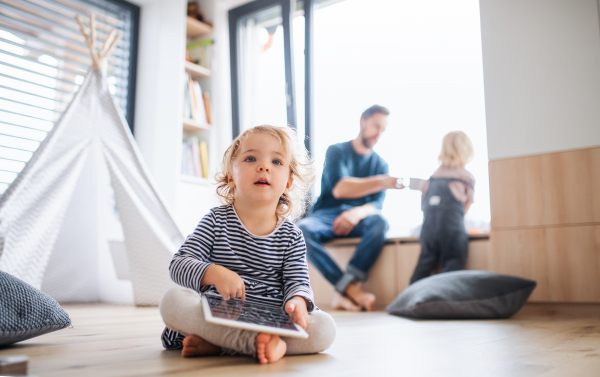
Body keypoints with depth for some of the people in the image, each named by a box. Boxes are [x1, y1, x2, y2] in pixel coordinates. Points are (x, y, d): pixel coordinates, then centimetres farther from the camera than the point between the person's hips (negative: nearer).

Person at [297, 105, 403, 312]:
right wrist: (381, 182, -26)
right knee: (301, 230, -35)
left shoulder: (380, 164, 14)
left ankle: (344, 291, -38)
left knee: (379, 222, -34)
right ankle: (352, 289, -36)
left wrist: (358, 212, -25)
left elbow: (377, 205, 0)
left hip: (358, 219, 2)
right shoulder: (336, 151, 4)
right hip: (326, 215, -1)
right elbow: (339, 188, -14)